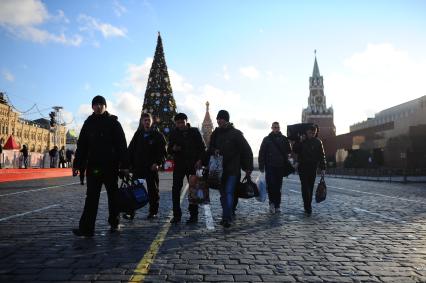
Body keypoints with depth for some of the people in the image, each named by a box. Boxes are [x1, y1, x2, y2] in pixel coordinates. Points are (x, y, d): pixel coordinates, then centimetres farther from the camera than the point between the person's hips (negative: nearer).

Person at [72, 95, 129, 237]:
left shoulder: (113, 123, 0)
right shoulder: (88, 123, 10)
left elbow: (122, 145, -5)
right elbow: (81, 146, 10)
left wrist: (124, 165, -11)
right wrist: (77, 164, 4)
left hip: (111, 166, -2)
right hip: (93, 166, 2)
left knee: (113, 195, 10)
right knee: (91, 196, 0)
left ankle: (114, 223, 23)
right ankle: (86, 228, 0)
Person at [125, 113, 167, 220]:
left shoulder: (158, 135, 2)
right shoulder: (138, 135, 11)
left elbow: (162, 151, -3)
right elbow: (131, 150, 10)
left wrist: (158, 163, -15)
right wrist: (130, 164, 1)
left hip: (152, 167, -2)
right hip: (137, 167, 3)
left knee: (153, 190, 7)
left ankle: (153, 212, 17)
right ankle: (130, 212, 2)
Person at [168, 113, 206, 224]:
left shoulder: (194, 132, 1)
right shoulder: (173, 133, 7)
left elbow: (202, 147, 2)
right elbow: (169, 150, 11)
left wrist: (199, 160, -11)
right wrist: (173, 149, -12)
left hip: (193, 165, -2)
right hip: (179, 165, 2)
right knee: (175, 189, -3)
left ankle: (194, 215, 9)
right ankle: (176, 215, 5)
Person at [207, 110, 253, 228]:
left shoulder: (236, 133, -5)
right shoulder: (215, 133, 10)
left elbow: (247, 150, -4)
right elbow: (210, 149, 17)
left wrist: (248, 168, -8)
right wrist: (214, 151, -9)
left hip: (233, 170, -5)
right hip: (219, 169, 5)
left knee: (229, 192, -13)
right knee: (223, 194, 10)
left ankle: (227, 218, -12)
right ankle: (226, 217, 21)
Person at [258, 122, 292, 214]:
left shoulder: (284, 139, 8)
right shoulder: (267, 139, 5)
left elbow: (288, 151, 5)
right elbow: (261, 153, 2)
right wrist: (261, 166, -4)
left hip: (280, 166, 1)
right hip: (270, 166, -1)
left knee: (278, 186, 6)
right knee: (271, 185, -10)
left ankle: (277, 205, 14)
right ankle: (272, 202, 2)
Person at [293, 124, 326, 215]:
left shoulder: (318, 142, 5)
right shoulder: (302, 140, 2)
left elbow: (322, 156, 5)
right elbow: (295, 151, -6)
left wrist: (323, 168, 0)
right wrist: (300, 142, -17)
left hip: (313, 167, 2)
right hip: (303, 167, -2)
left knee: (310, 187, 6)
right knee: (305, 186, -10)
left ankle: (307, 206, 16)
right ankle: (308, 208, -12)